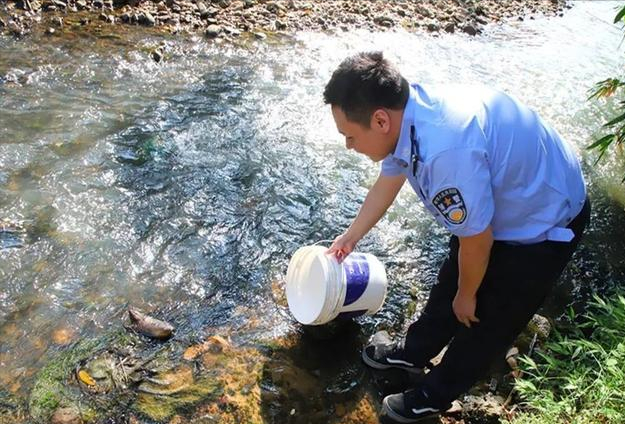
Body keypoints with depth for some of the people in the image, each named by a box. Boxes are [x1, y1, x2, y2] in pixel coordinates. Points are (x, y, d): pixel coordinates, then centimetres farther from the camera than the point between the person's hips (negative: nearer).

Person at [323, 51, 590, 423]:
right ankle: (413, 353, 46)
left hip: (543, 226, -7)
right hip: (503, 204, 8)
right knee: (449, 286, 22)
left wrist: (468, 294, -6)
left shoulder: (448, 153, -43)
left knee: (486, 322, 11)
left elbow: (477, 240, -27)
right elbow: (388, 182, 5)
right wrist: (352, 236, 21)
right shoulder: (408, 113, -15)